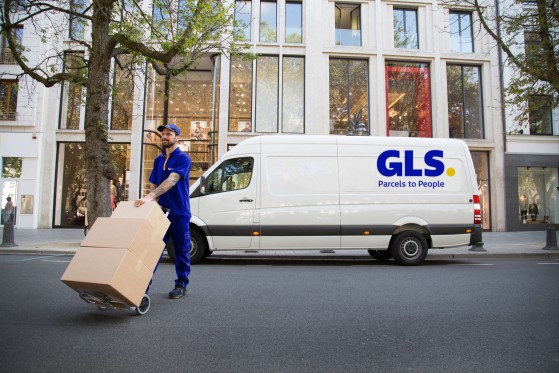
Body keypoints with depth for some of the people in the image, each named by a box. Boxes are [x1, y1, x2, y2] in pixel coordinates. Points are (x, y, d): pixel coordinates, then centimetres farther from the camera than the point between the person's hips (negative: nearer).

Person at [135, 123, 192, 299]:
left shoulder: (183, 158, -9)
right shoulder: (158, 160, 13)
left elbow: (171, 181, -24)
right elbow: (153, 185, 16)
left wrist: (149, 196, -34)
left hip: (179, 213, -5)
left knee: (181, 250, 6)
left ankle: (181, 285, 17)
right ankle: (144, 284, 6)